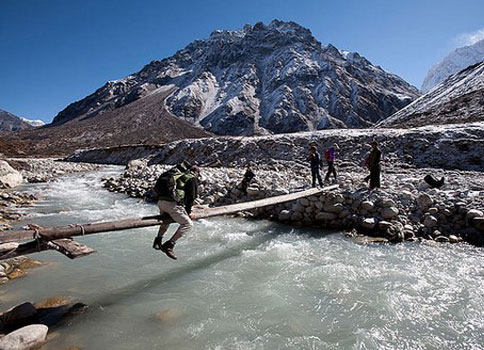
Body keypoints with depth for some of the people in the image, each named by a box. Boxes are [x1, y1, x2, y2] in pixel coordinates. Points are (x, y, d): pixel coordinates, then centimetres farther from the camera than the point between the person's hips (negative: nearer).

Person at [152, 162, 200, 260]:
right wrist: (188, 212, 15)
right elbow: (191, 197, 3)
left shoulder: (177, 174, 27)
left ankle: (157, 241, 32)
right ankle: (169, 245, -7)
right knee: (188, 224, 0)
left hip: (160, 201, 8)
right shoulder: (192, 179, 5)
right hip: (172, 203, -8)